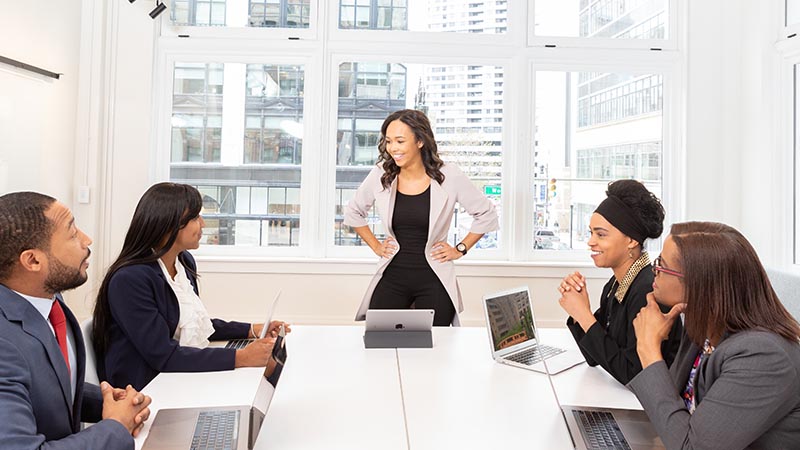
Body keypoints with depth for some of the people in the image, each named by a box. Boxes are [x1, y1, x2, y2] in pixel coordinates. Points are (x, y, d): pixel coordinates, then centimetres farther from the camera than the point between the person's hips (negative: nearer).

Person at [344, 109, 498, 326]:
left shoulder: (449, 177, -9)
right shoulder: (380, 175, -2)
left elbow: (486, 214, 3)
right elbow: (353, 213, 16)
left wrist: (460, 249, 1)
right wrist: (376, 246, 10)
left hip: (434, 281, -2)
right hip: (392, 277, 2)